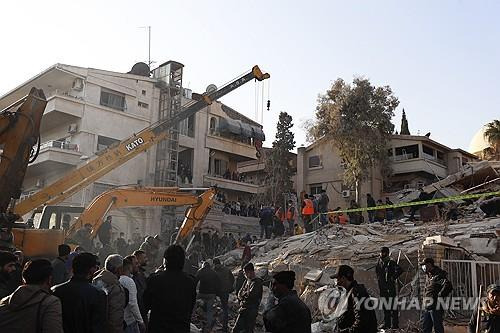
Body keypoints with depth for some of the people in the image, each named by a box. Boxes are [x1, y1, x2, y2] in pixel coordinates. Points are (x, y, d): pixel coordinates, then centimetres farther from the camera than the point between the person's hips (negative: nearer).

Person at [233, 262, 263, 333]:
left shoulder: (257, 282, -13)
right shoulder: (247, 281, 12)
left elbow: (250, 294, -24)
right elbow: (239, 294, 13)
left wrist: (243, 294, -6)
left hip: (251, 311, -8)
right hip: (243, 309, 8)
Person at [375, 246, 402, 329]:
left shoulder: (391, 262, -10)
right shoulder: (379, 262, 11)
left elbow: (399, 270, -22)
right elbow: (377, 272, 29)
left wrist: (393, 278, -15)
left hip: (390, 287, -7)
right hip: (382, 287, 7)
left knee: (392, 305, -4)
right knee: (385, 305, 12)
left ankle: (395, 324, 2)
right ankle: (387, 323, 20)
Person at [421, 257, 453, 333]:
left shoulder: (438, 275, -13)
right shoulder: (429, 275, 16)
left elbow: (448, 286, -25)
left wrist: (439, 296, -20)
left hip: (436, 307, -9)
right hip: (427, 307, 9)